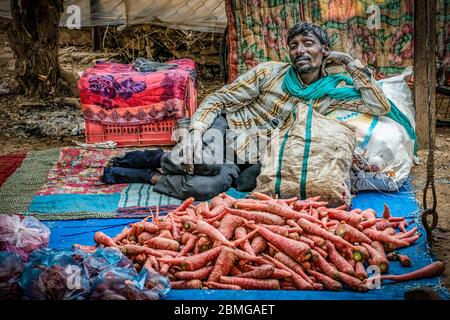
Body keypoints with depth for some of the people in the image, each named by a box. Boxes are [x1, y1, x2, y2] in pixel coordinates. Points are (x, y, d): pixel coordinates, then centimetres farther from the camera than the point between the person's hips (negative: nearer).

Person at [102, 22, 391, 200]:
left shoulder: (333, 94, 4)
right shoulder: (270, 72, -2)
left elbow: (381, 107, -4)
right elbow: (218, 99, -4)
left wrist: (350, 62, -6)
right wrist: (195, 132, -23)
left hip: (252, 161, 2)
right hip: (226, 127, -2)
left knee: (208, 186, -31)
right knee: (206, 162, -38)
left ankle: (155, 178, -5)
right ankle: (161, 159, -9)